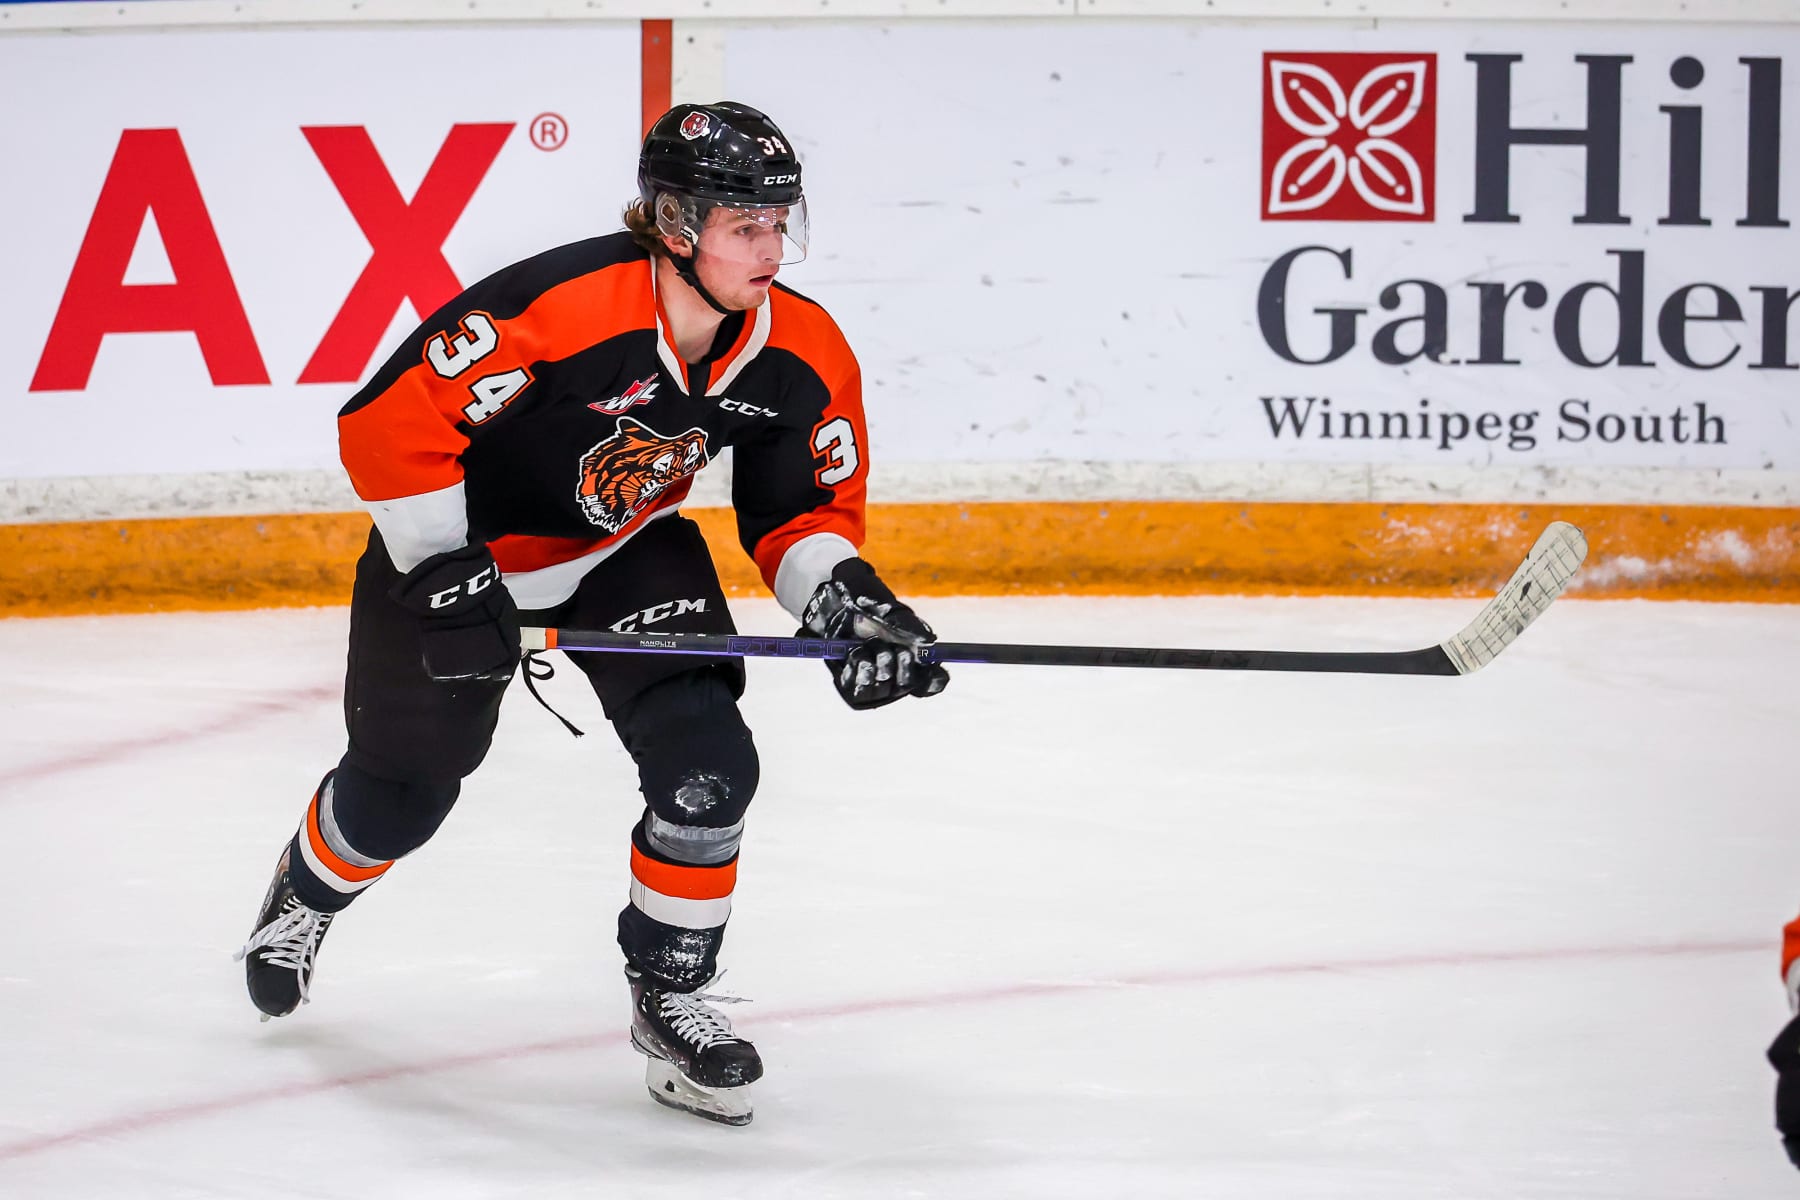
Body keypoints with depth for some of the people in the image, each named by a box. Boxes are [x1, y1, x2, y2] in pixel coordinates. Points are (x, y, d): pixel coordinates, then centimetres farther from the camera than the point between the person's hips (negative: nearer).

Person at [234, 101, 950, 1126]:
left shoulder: (804, 357, -19)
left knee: (706, 762, -15)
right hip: (465, 539, -4)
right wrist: (444, 577, -32)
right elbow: (389, 421, -32)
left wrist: (849, 601, -23)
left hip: (630, 547, 4)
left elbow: (807, 507, -4)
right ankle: (307, 893, 49)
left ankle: (672, 994, 7)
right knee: (405, 786, 13)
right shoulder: (557, 307, -38)